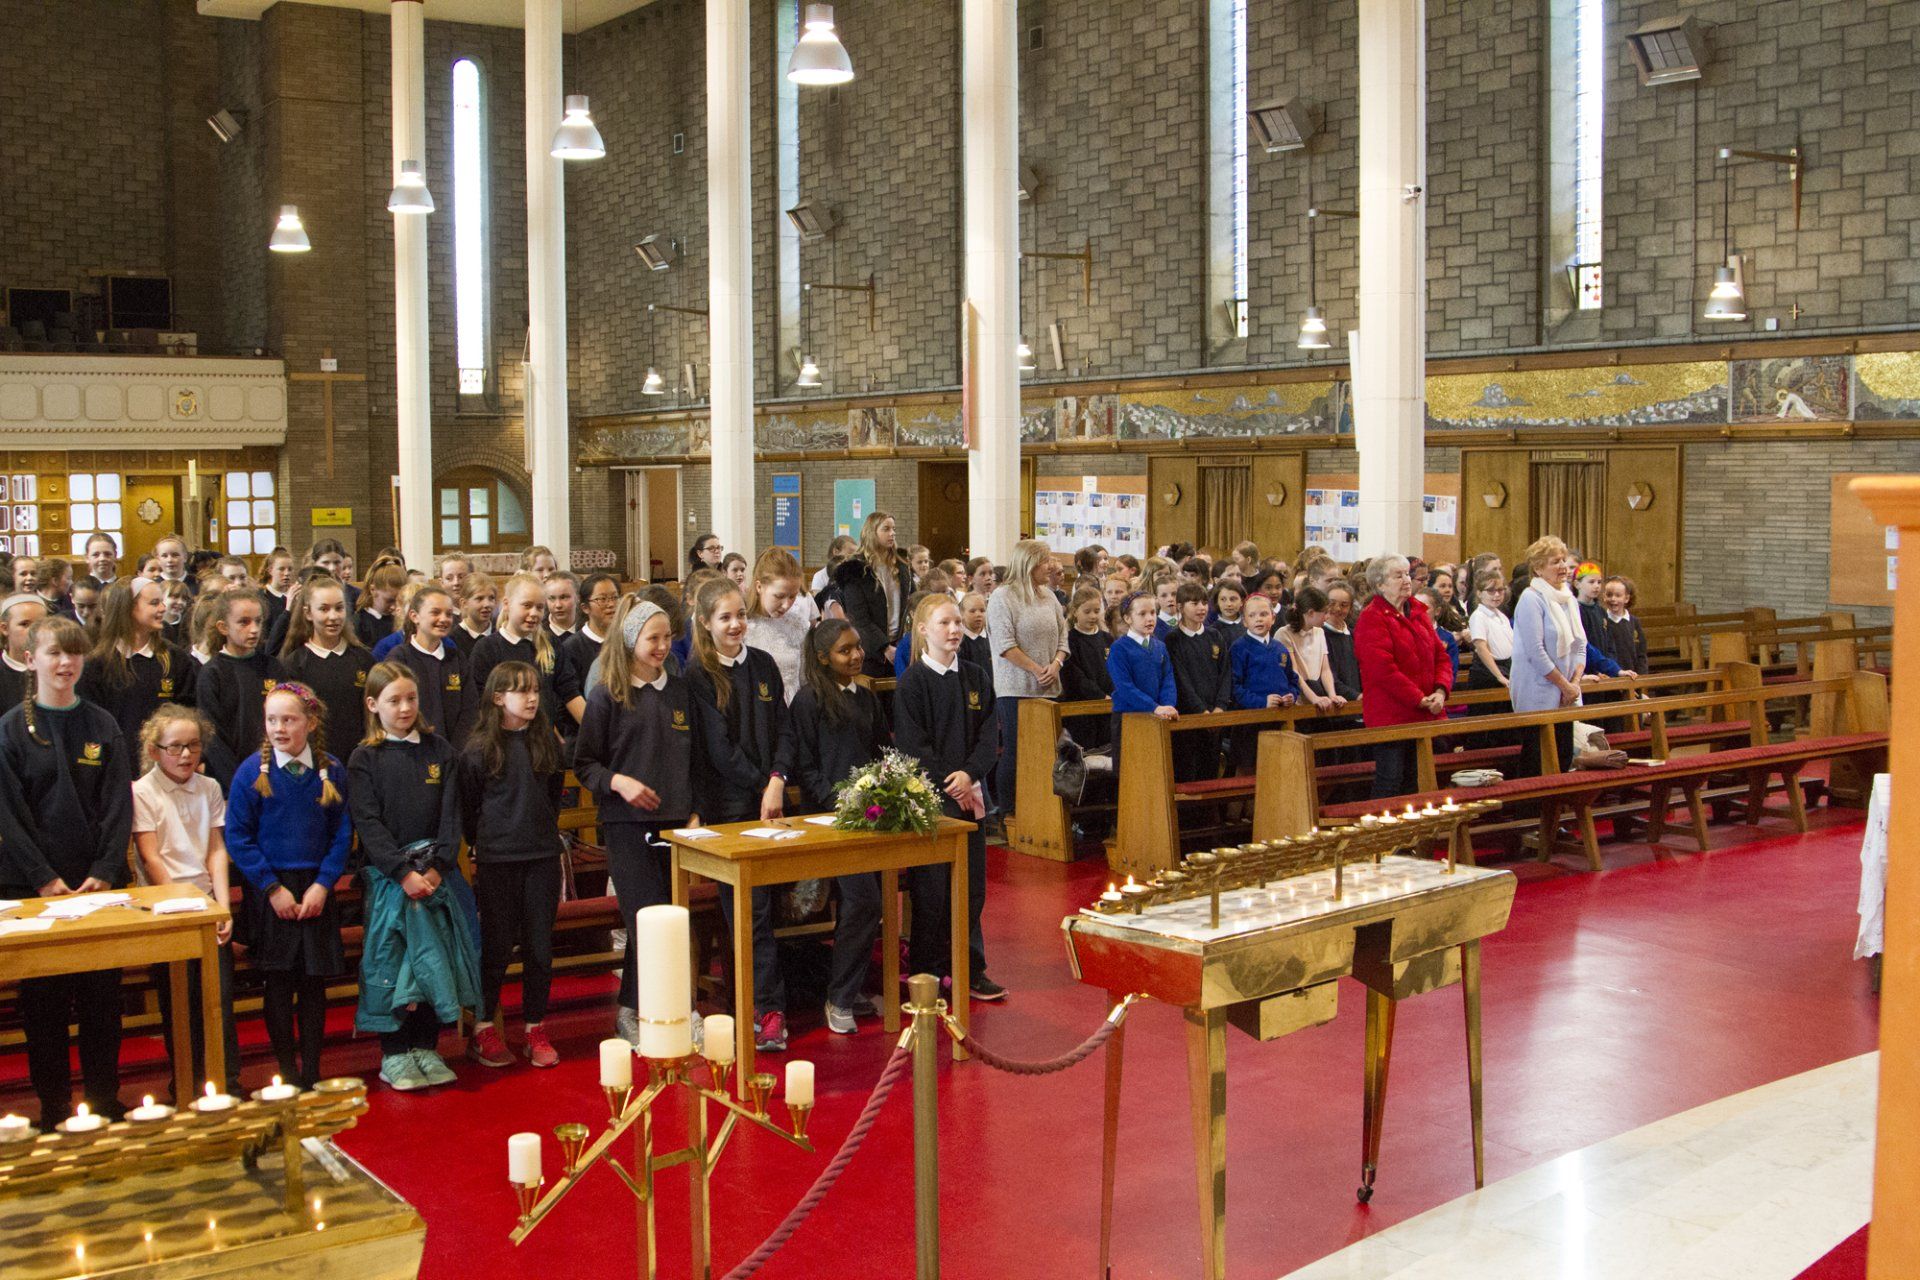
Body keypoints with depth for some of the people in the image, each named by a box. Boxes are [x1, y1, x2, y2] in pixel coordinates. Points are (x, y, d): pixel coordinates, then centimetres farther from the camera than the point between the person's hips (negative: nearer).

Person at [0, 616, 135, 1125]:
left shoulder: (103, 726, 5)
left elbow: (118, 806, 2)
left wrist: (106, 871, -10)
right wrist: (45, 878, -13)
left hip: (98, 884, 2)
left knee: (102, 1000, 6)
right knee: (43, 1002, 3)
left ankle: (105, 1103, 16)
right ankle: (54, 1110, 12)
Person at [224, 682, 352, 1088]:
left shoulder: (331, 771, 1)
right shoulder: (252, 772, -5)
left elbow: (342, 834, 4)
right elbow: (237, 838, -4)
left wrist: (323, 884, -8)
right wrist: (273, 888, -10)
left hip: (317, 891, 2)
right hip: (270, 892, -2)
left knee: (313, 983, 6)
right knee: (279, 985, 3)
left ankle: (311, 1073, 15)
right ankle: (287, 1072, 14)